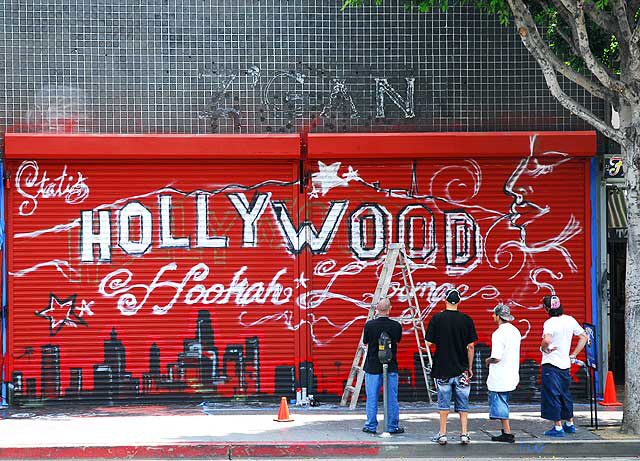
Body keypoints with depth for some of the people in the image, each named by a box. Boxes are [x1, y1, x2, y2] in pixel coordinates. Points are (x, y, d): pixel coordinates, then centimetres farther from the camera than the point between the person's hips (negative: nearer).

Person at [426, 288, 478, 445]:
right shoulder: (466, 320, -3)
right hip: (461, 368, 1)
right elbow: (471, 346, -1)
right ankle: (464, 434, 4)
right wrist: (470, 367, 7)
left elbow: (429, 343, -5)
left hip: (442, 367, -1)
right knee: (463, 403, 8)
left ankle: (442, 434, 9)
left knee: (444, 403, 7)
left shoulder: (437, 318, -7)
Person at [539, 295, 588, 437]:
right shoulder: (570, 320, 5)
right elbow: (584, 337, 12)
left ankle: (558, 427, 0)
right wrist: (574, 354, 14)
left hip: (551, 364, -7)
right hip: (565, 364, 7)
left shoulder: (550, 323, -17)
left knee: (552, 395, 0)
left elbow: (547, 340, -33)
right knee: (565, 395, 19)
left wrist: (543, 349, -12)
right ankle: (570, 424, 28)